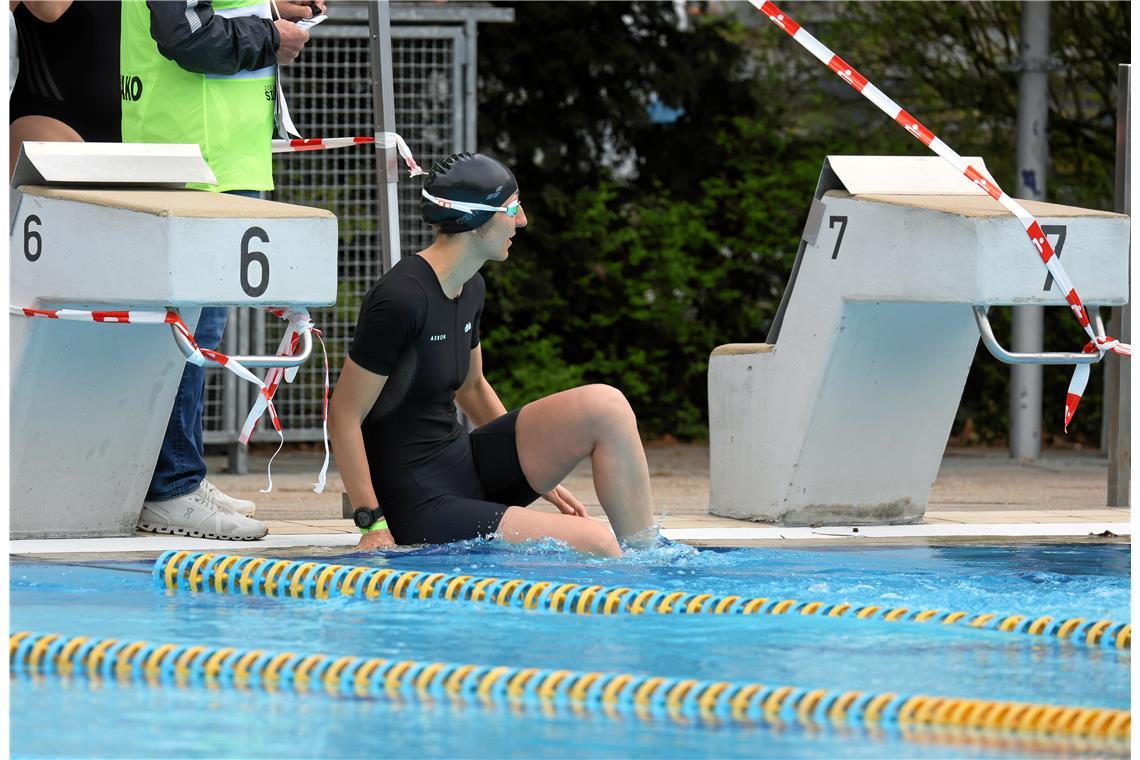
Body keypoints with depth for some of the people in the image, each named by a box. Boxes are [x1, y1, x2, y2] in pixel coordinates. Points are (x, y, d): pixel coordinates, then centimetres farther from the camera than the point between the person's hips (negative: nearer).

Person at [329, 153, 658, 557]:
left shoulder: (471, 290, 9)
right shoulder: (401, 299, -20)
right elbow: (344, 416, -17)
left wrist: (538, 471, 25)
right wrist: (372, 524, -19)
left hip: (469, 466, 9)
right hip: (420, 507, -9)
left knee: (606, 405, -7)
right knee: (596, 546, -21)